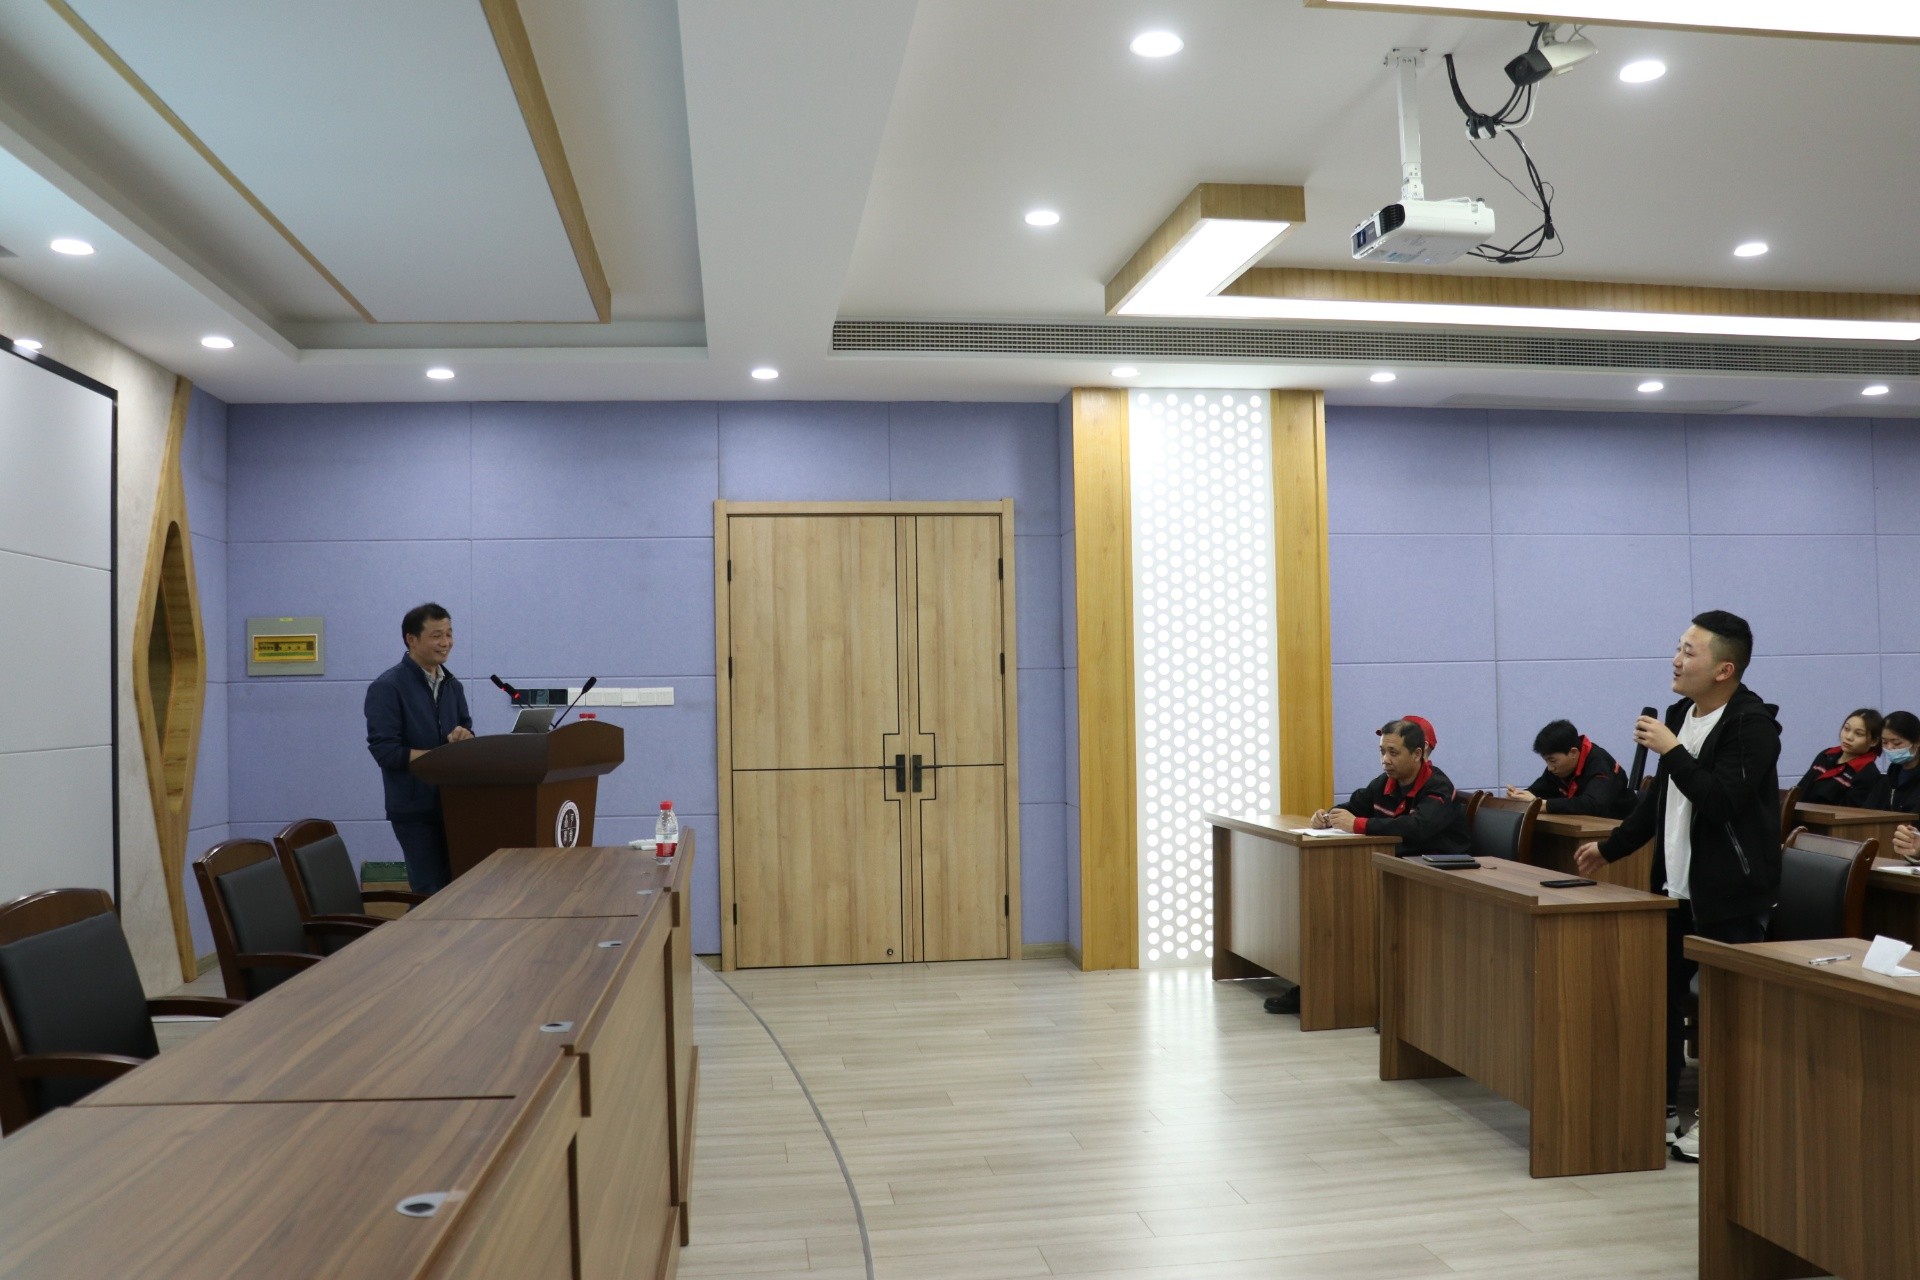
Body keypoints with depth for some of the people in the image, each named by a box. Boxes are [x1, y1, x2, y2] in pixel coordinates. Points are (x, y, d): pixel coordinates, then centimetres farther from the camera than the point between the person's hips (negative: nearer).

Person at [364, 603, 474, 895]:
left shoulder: (452, 685, 10)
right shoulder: (387, 687, -10)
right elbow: (384, 750, -16)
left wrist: (463, 738, -12)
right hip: (415, 807, -6)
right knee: (431, 893, -5)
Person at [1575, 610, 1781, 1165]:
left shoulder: (1752, 724, -14)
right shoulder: (1679, 714, 11)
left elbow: (1721, 800, -26)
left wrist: (1671, 750, -22)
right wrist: (1611, 847, 20)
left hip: (1729, 892, -8)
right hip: (1676, 885, 9)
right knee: (1663, 990, 14)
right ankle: (1661, 1102, 26)